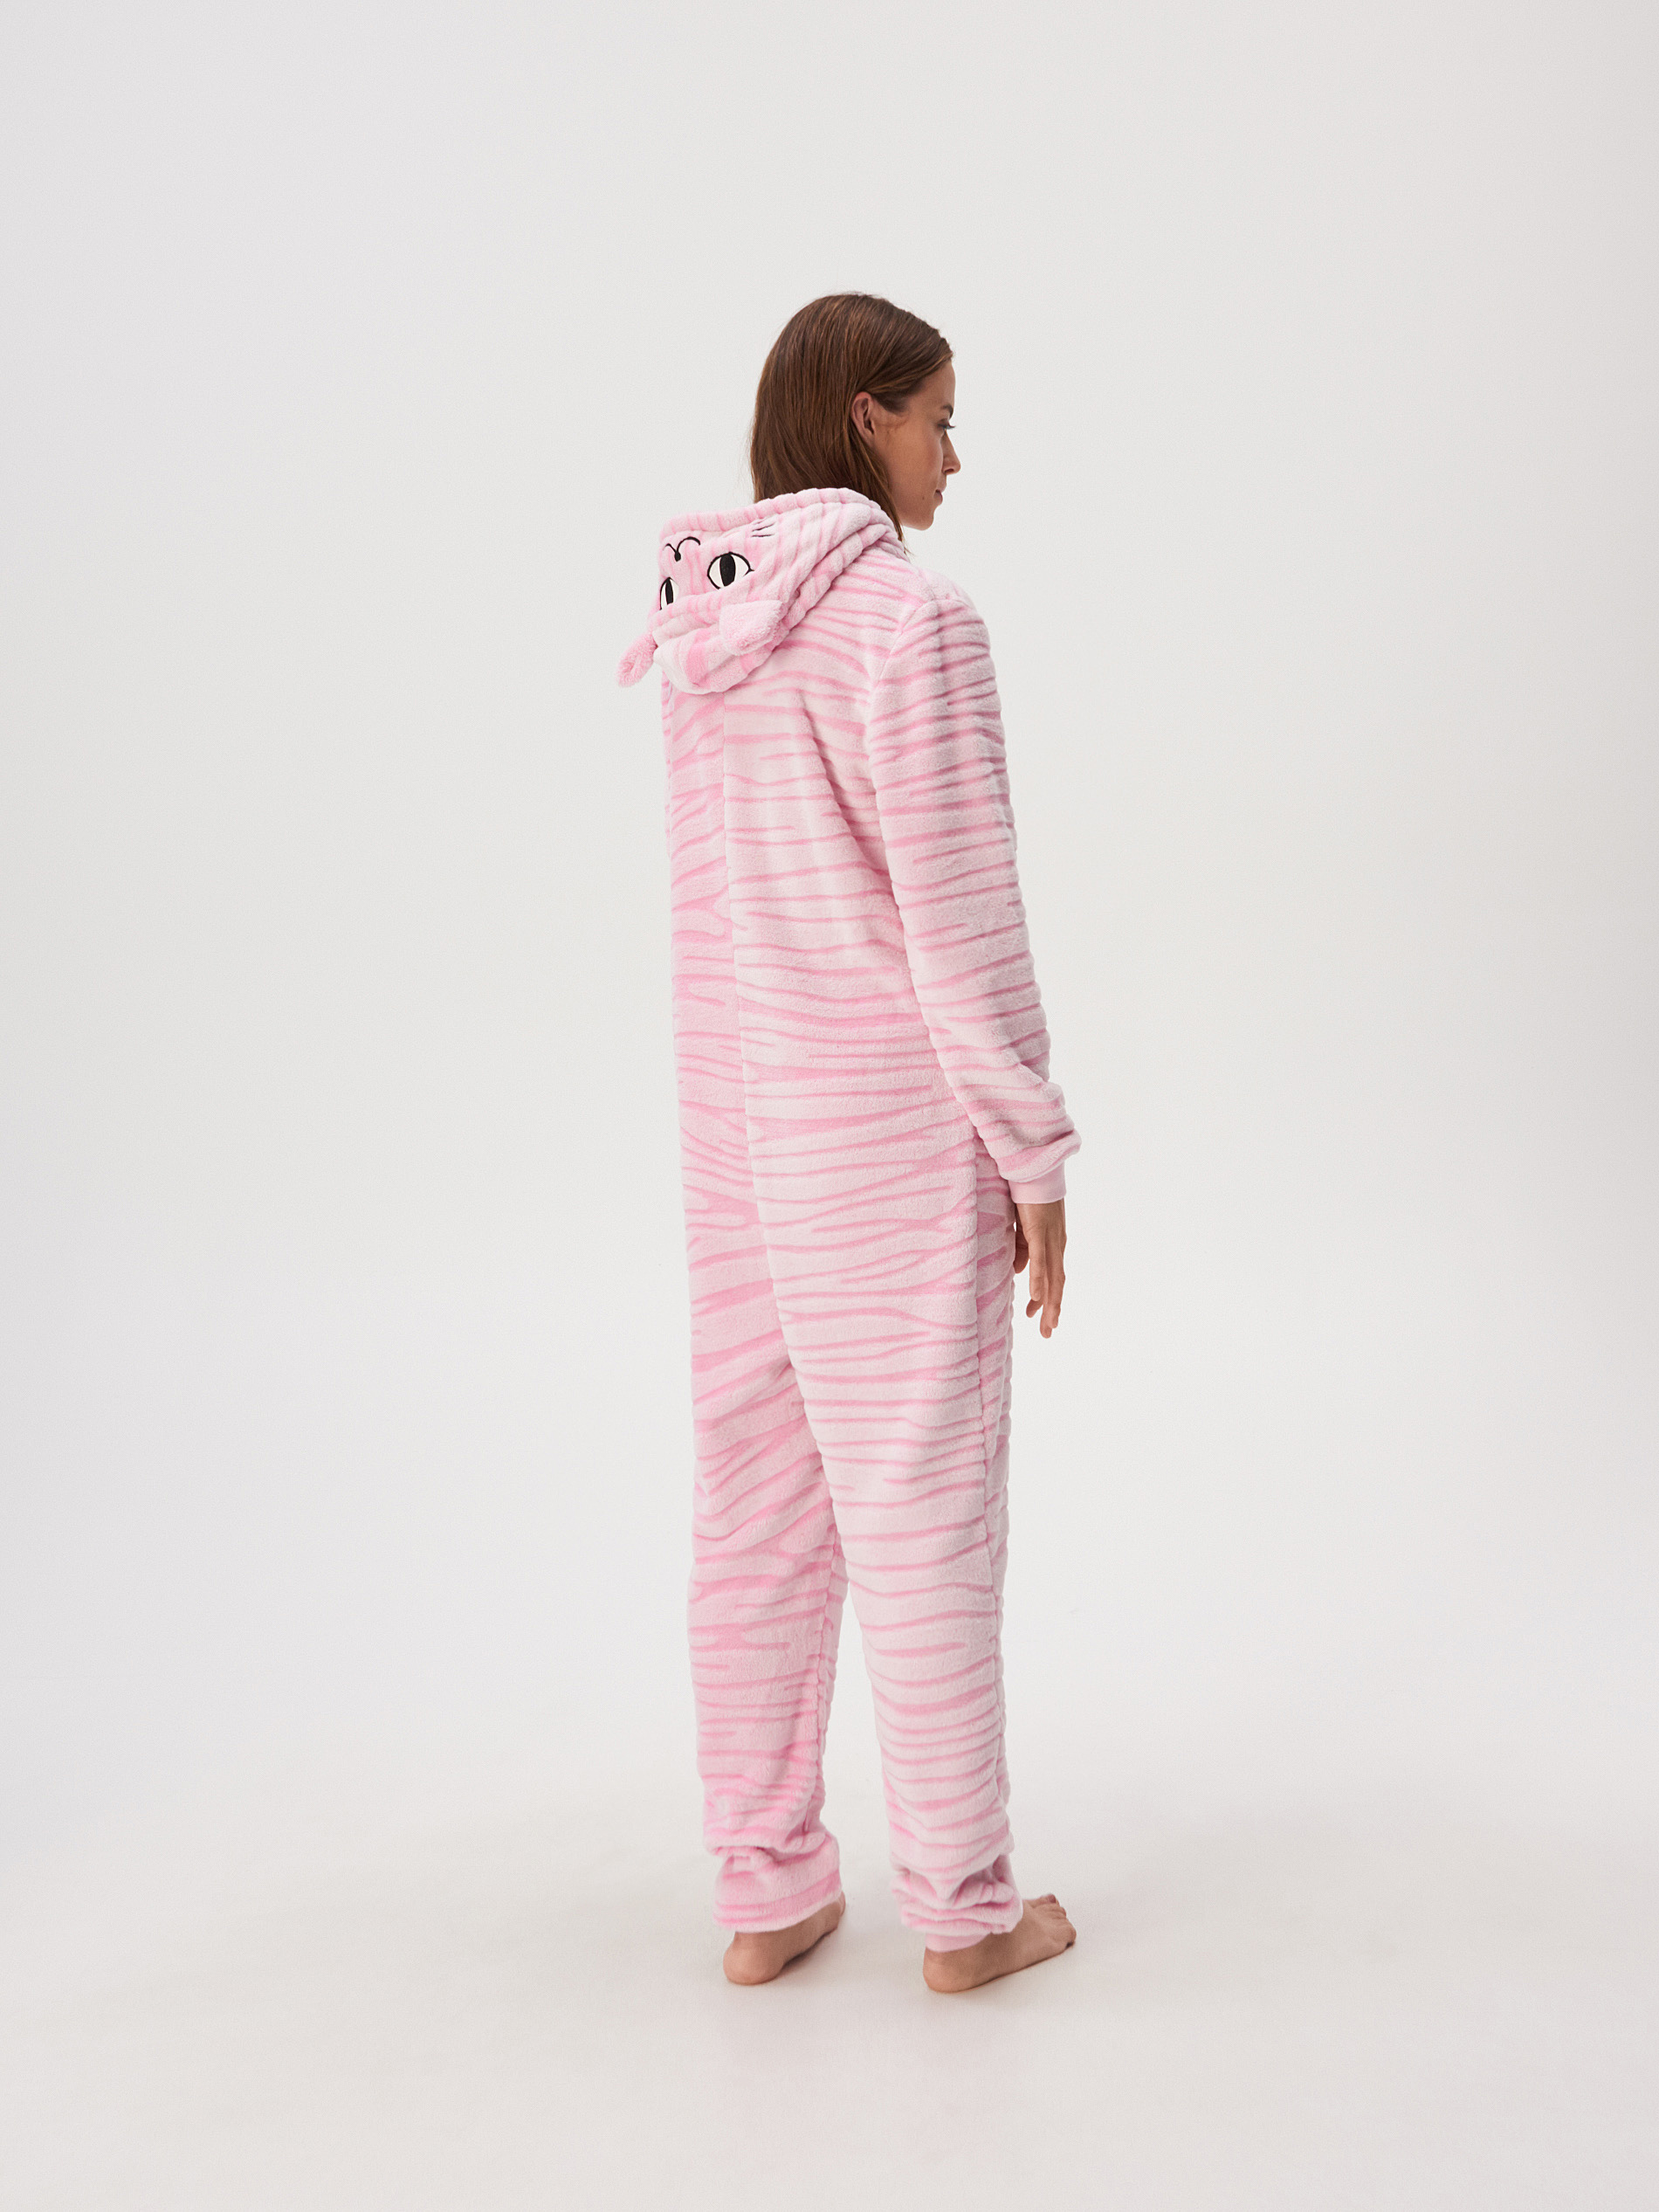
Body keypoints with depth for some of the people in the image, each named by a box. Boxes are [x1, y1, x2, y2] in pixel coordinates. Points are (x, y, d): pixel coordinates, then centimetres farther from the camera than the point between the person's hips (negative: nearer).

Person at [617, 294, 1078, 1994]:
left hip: (733, 1098, 7)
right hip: (891, 1114, -7)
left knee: (757, 1500, 12)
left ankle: (764, 1891, 24)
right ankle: (962, 1907, 19)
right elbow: (958, 913, -16)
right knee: (923, 1510, 4)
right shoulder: (913, 623, -15)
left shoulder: (706, 632, 8)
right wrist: (1033, 1152, -10)